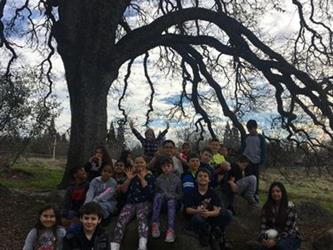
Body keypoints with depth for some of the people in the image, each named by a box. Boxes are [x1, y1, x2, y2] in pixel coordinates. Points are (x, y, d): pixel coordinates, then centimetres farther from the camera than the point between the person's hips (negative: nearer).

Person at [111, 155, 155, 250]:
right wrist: (129, 179, -5)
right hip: (130, 202, 3)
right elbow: (123, 190, 10)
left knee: (142, 217, -35)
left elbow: (149, 193, -8)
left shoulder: (150, 177, 7)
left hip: (144, 202, -3)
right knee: (121, 219, -26)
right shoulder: (132, 175, 17)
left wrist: (142, 179, -11)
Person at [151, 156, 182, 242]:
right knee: (158, 195, -32)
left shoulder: (177, 179, 4)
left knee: (171, 202, -36)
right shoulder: (158, 179, 6)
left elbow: (180, 195, 6)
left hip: (173, 200, -1)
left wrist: (172, 196, -11)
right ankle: (155, 223, -37)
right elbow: (156, 192, 8)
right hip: (161, 200, 1)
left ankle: (171, 229, -50)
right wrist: (164, 194, -7)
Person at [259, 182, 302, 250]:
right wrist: (263, 238, -25)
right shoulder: (266, 207, -3)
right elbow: (263, 225, -6)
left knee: (281, 244, -34)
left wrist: (276, 241, -29)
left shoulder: (290, 207, -16)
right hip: (275, 236, 2)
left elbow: (288, 230, -18)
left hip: (292, 238, -2)